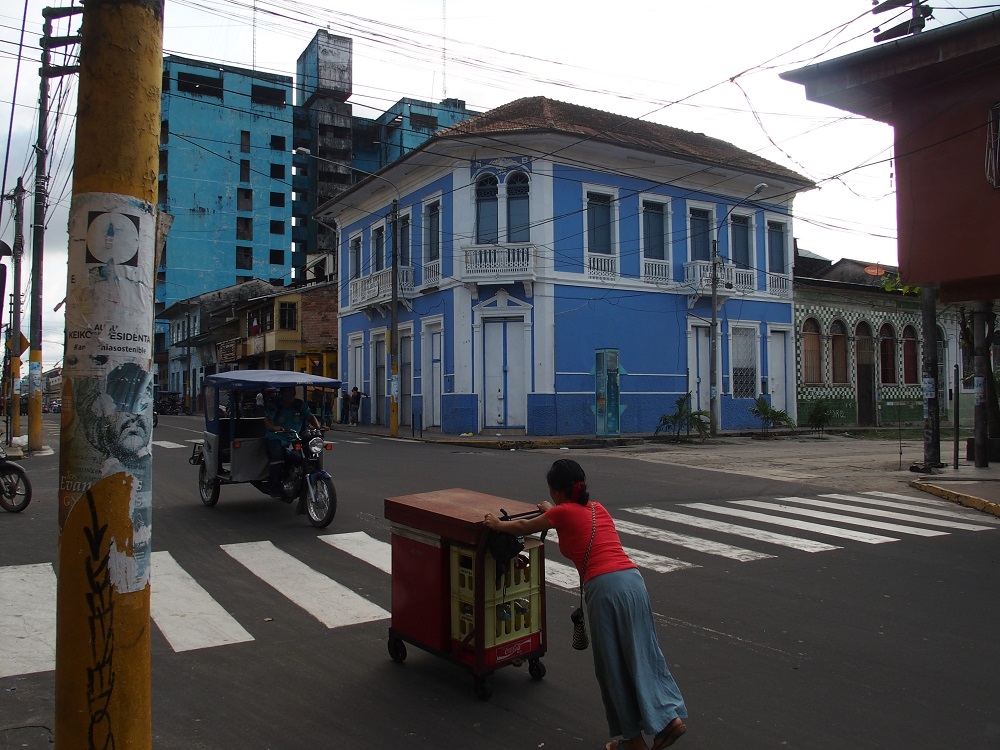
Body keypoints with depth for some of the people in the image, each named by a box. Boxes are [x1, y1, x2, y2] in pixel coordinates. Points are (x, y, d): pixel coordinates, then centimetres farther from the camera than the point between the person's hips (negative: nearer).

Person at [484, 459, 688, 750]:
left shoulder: (563, 512, 5)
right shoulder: (597, 508, 22)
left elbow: (523, 527, 22)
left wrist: (497, 524, 40)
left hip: (605, 586, -6)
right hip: (634, 580, 6)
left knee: (613, 666, 7)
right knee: (643, 654, 16)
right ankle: (671, 716, 10)